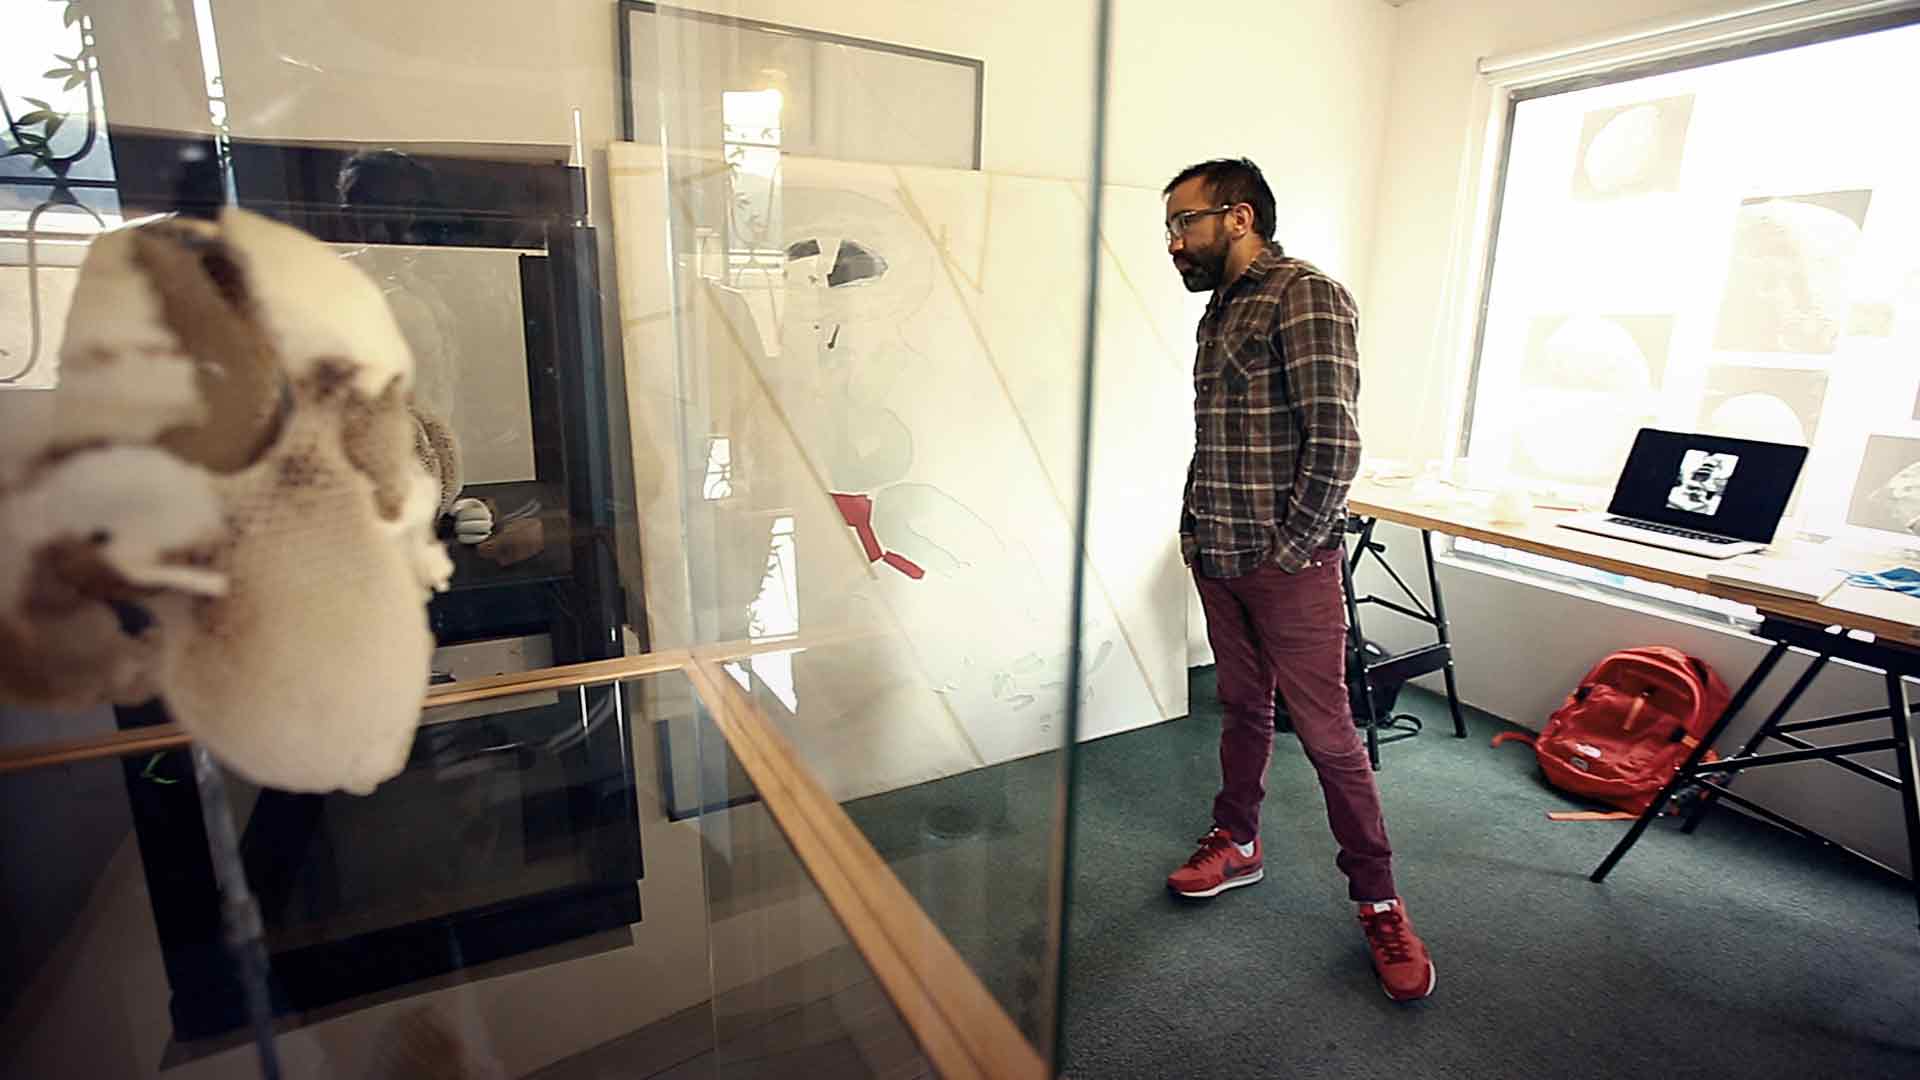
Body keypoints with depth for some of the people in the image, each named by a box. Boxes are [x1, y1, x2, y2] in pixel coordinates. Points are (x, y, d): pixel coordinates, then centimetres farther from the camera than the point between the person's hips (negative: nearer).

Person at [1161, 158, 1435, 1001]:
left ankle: (1378, 901, 18)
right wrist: (1194, 527, 11)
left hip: (1287, 566, -7)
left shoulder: (1306, 296, -12)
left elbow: (1335, 439, -18)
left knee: (1327, 735, 1)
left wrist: (1290, 549, -14)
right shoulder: (1218, 312, 14)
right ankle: (1237, 843, 35)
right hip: (1218, 561, 8)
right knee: (1241, 708, 18)